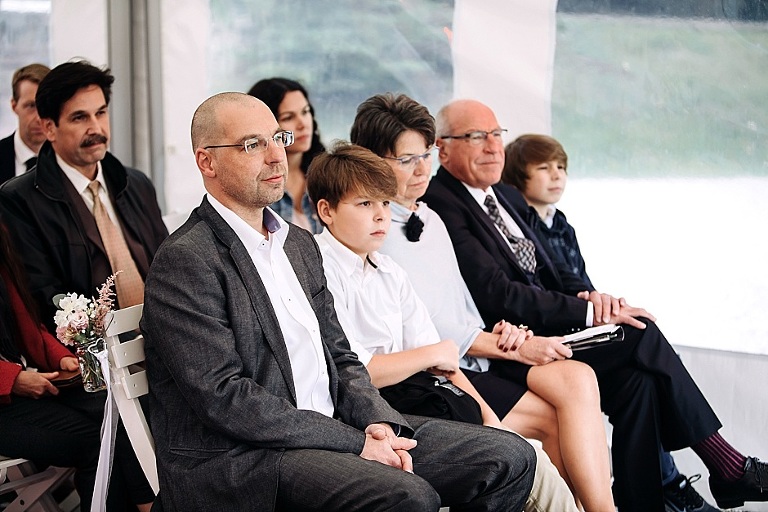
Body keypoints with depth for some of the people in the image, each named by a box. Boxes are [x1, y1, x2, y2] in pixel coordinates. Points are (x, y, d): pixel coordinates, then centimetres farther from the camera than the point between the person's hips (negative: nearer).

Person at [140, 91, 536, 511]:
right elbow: (224, 397, -17)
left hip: (332, 428, 9)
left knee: (509, 457, -1)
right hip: (239, 461, -8)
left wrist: (377, 422, -3)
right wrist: (354, 443, -17)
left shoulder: (300, 244, 19)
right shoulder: (184, 261, -10)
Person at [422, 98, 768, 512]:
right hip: (507, 349, -8)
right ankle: (727, 467, -9)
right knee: (641, 335, -17)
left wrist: (585, 296, -4)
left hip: (541, 332, 8)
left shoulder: (502, 195, 17)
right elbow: (497, 294, -19)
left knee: (637, 380, -16)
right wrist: (588, 311, -18)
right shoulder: (442, 206, -12)